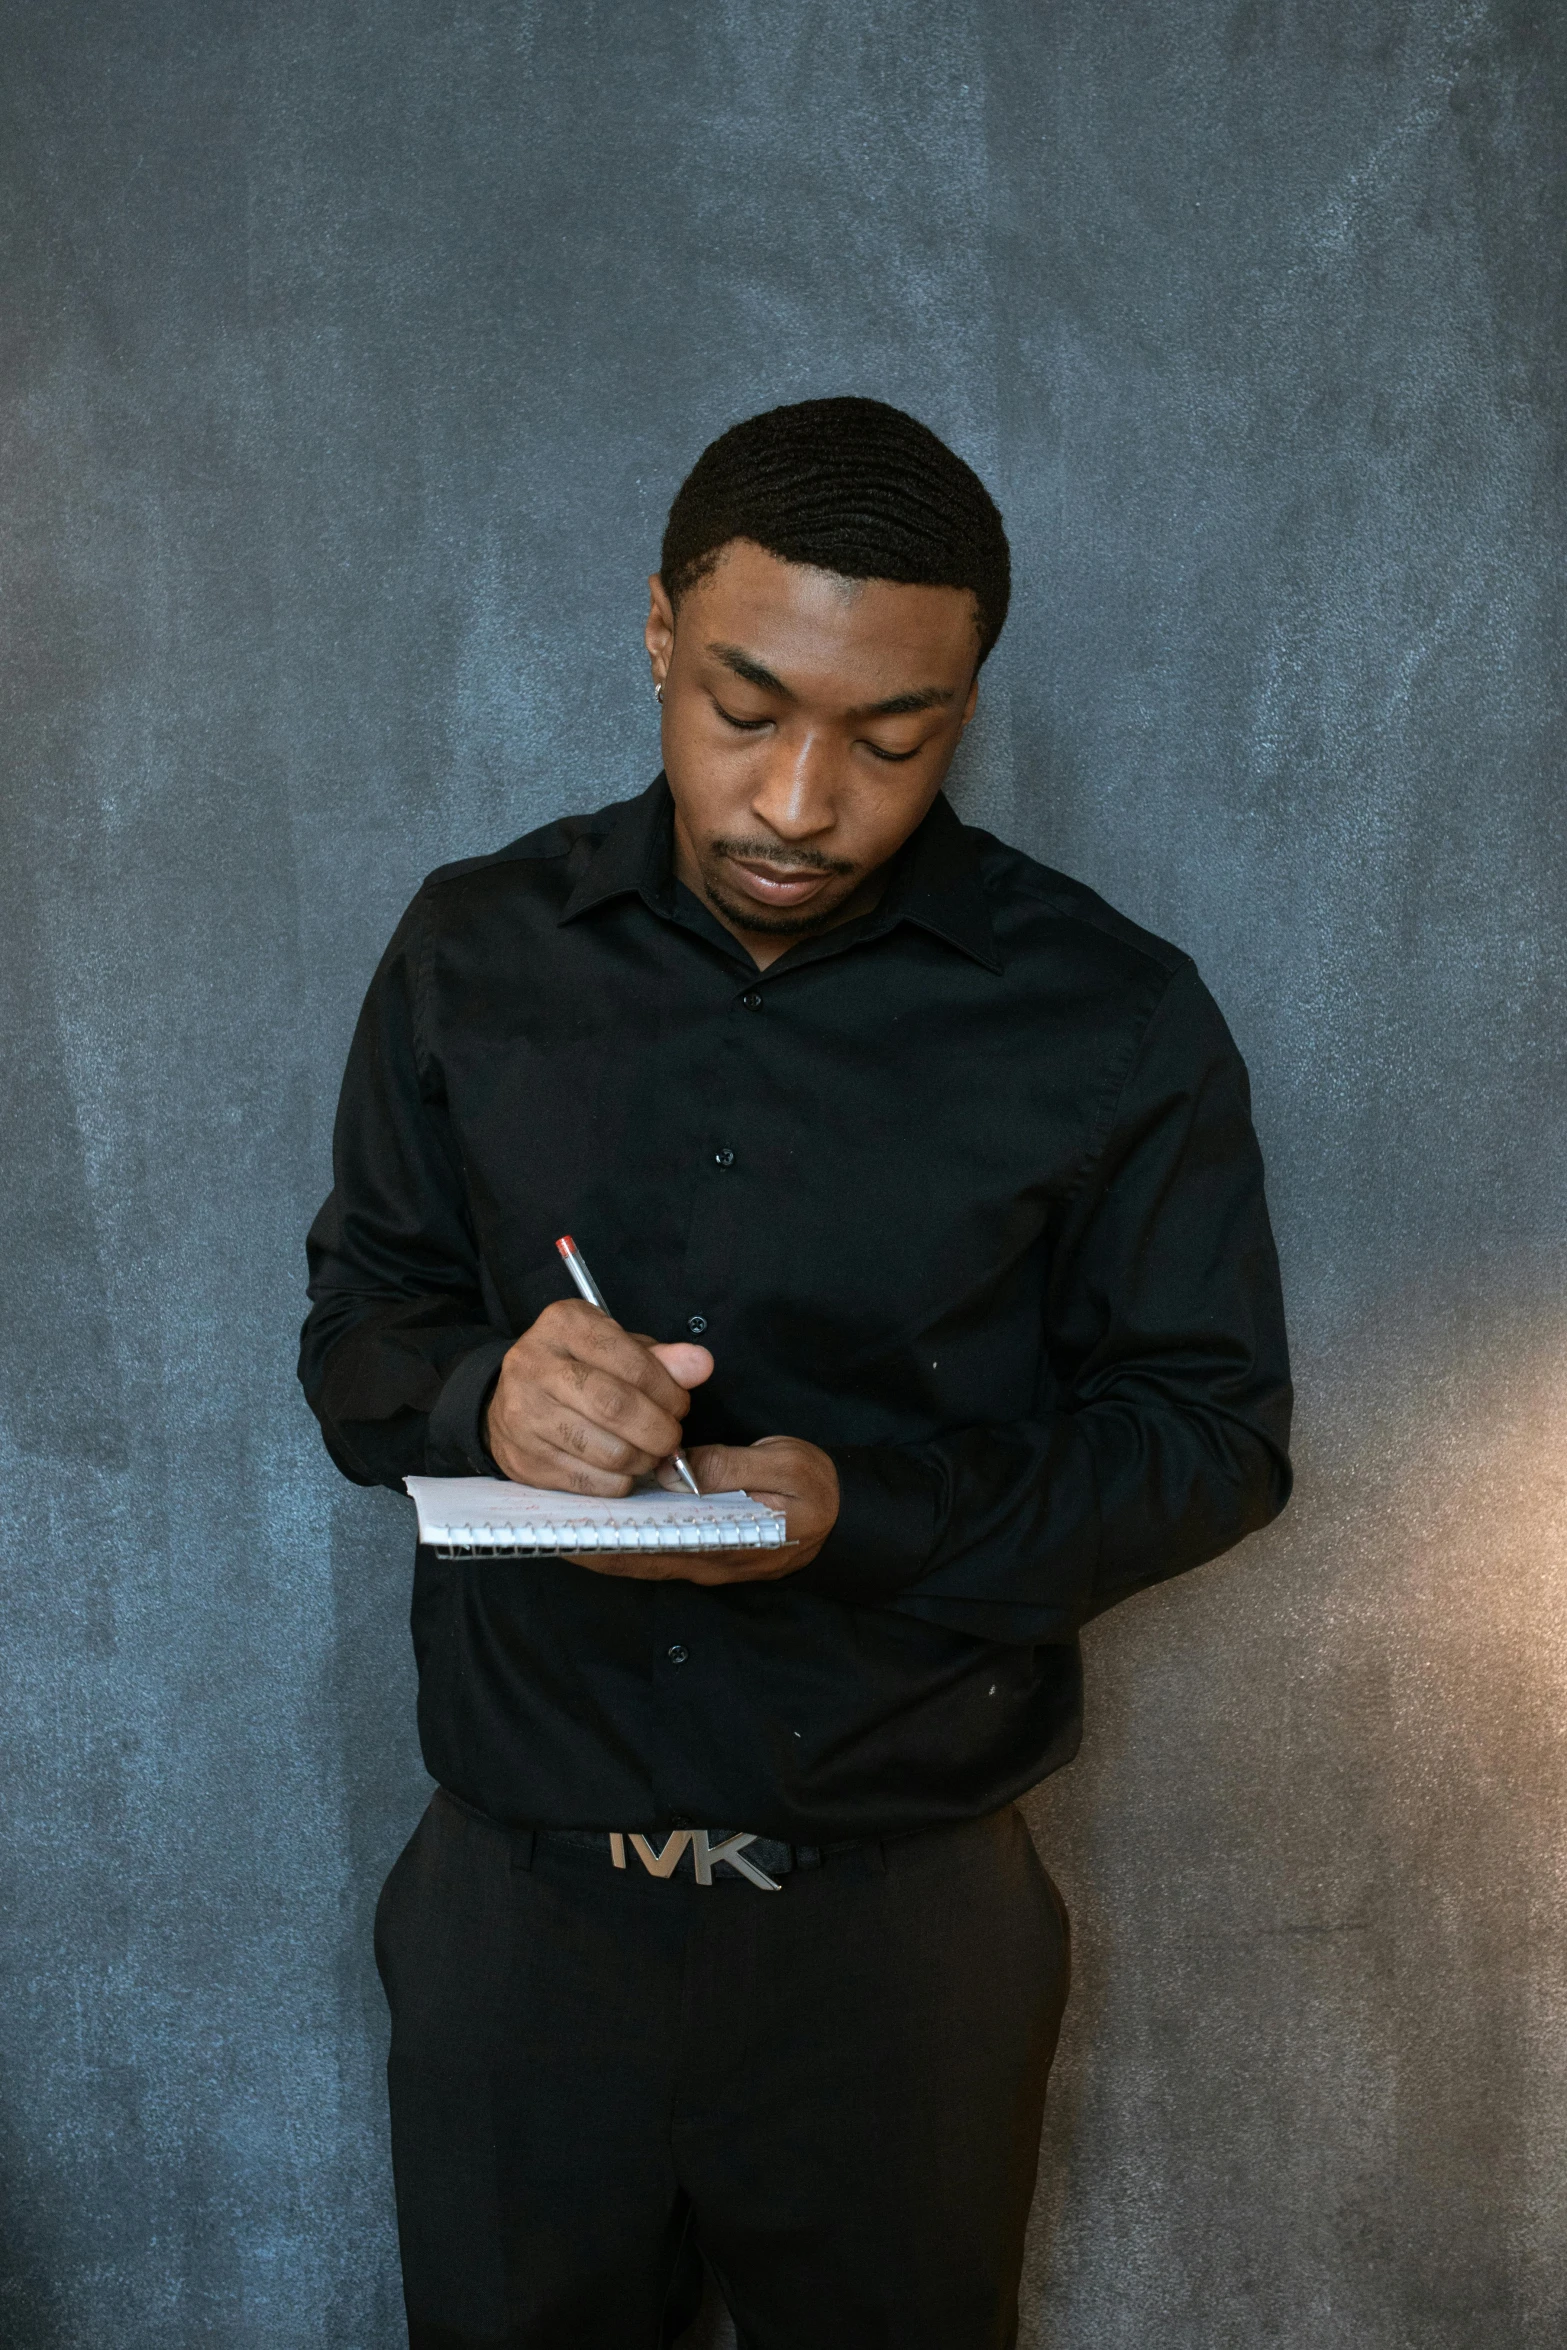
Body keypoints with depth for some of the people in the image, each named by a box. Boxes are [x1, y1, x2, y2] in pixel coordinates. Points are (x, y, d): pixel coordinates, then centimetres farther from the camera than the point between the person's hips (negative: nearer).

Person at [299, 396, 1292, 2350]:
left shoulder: (1112, 1023, -9)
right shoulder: (476, 953, -1)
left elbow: (1214, 1432, -4)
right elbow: (356, 1325, 5)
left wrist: (875, 1510, -21)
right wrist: (483, 1398, -19)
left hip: (900, 1921, -1)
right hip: (516, 1889, 2)